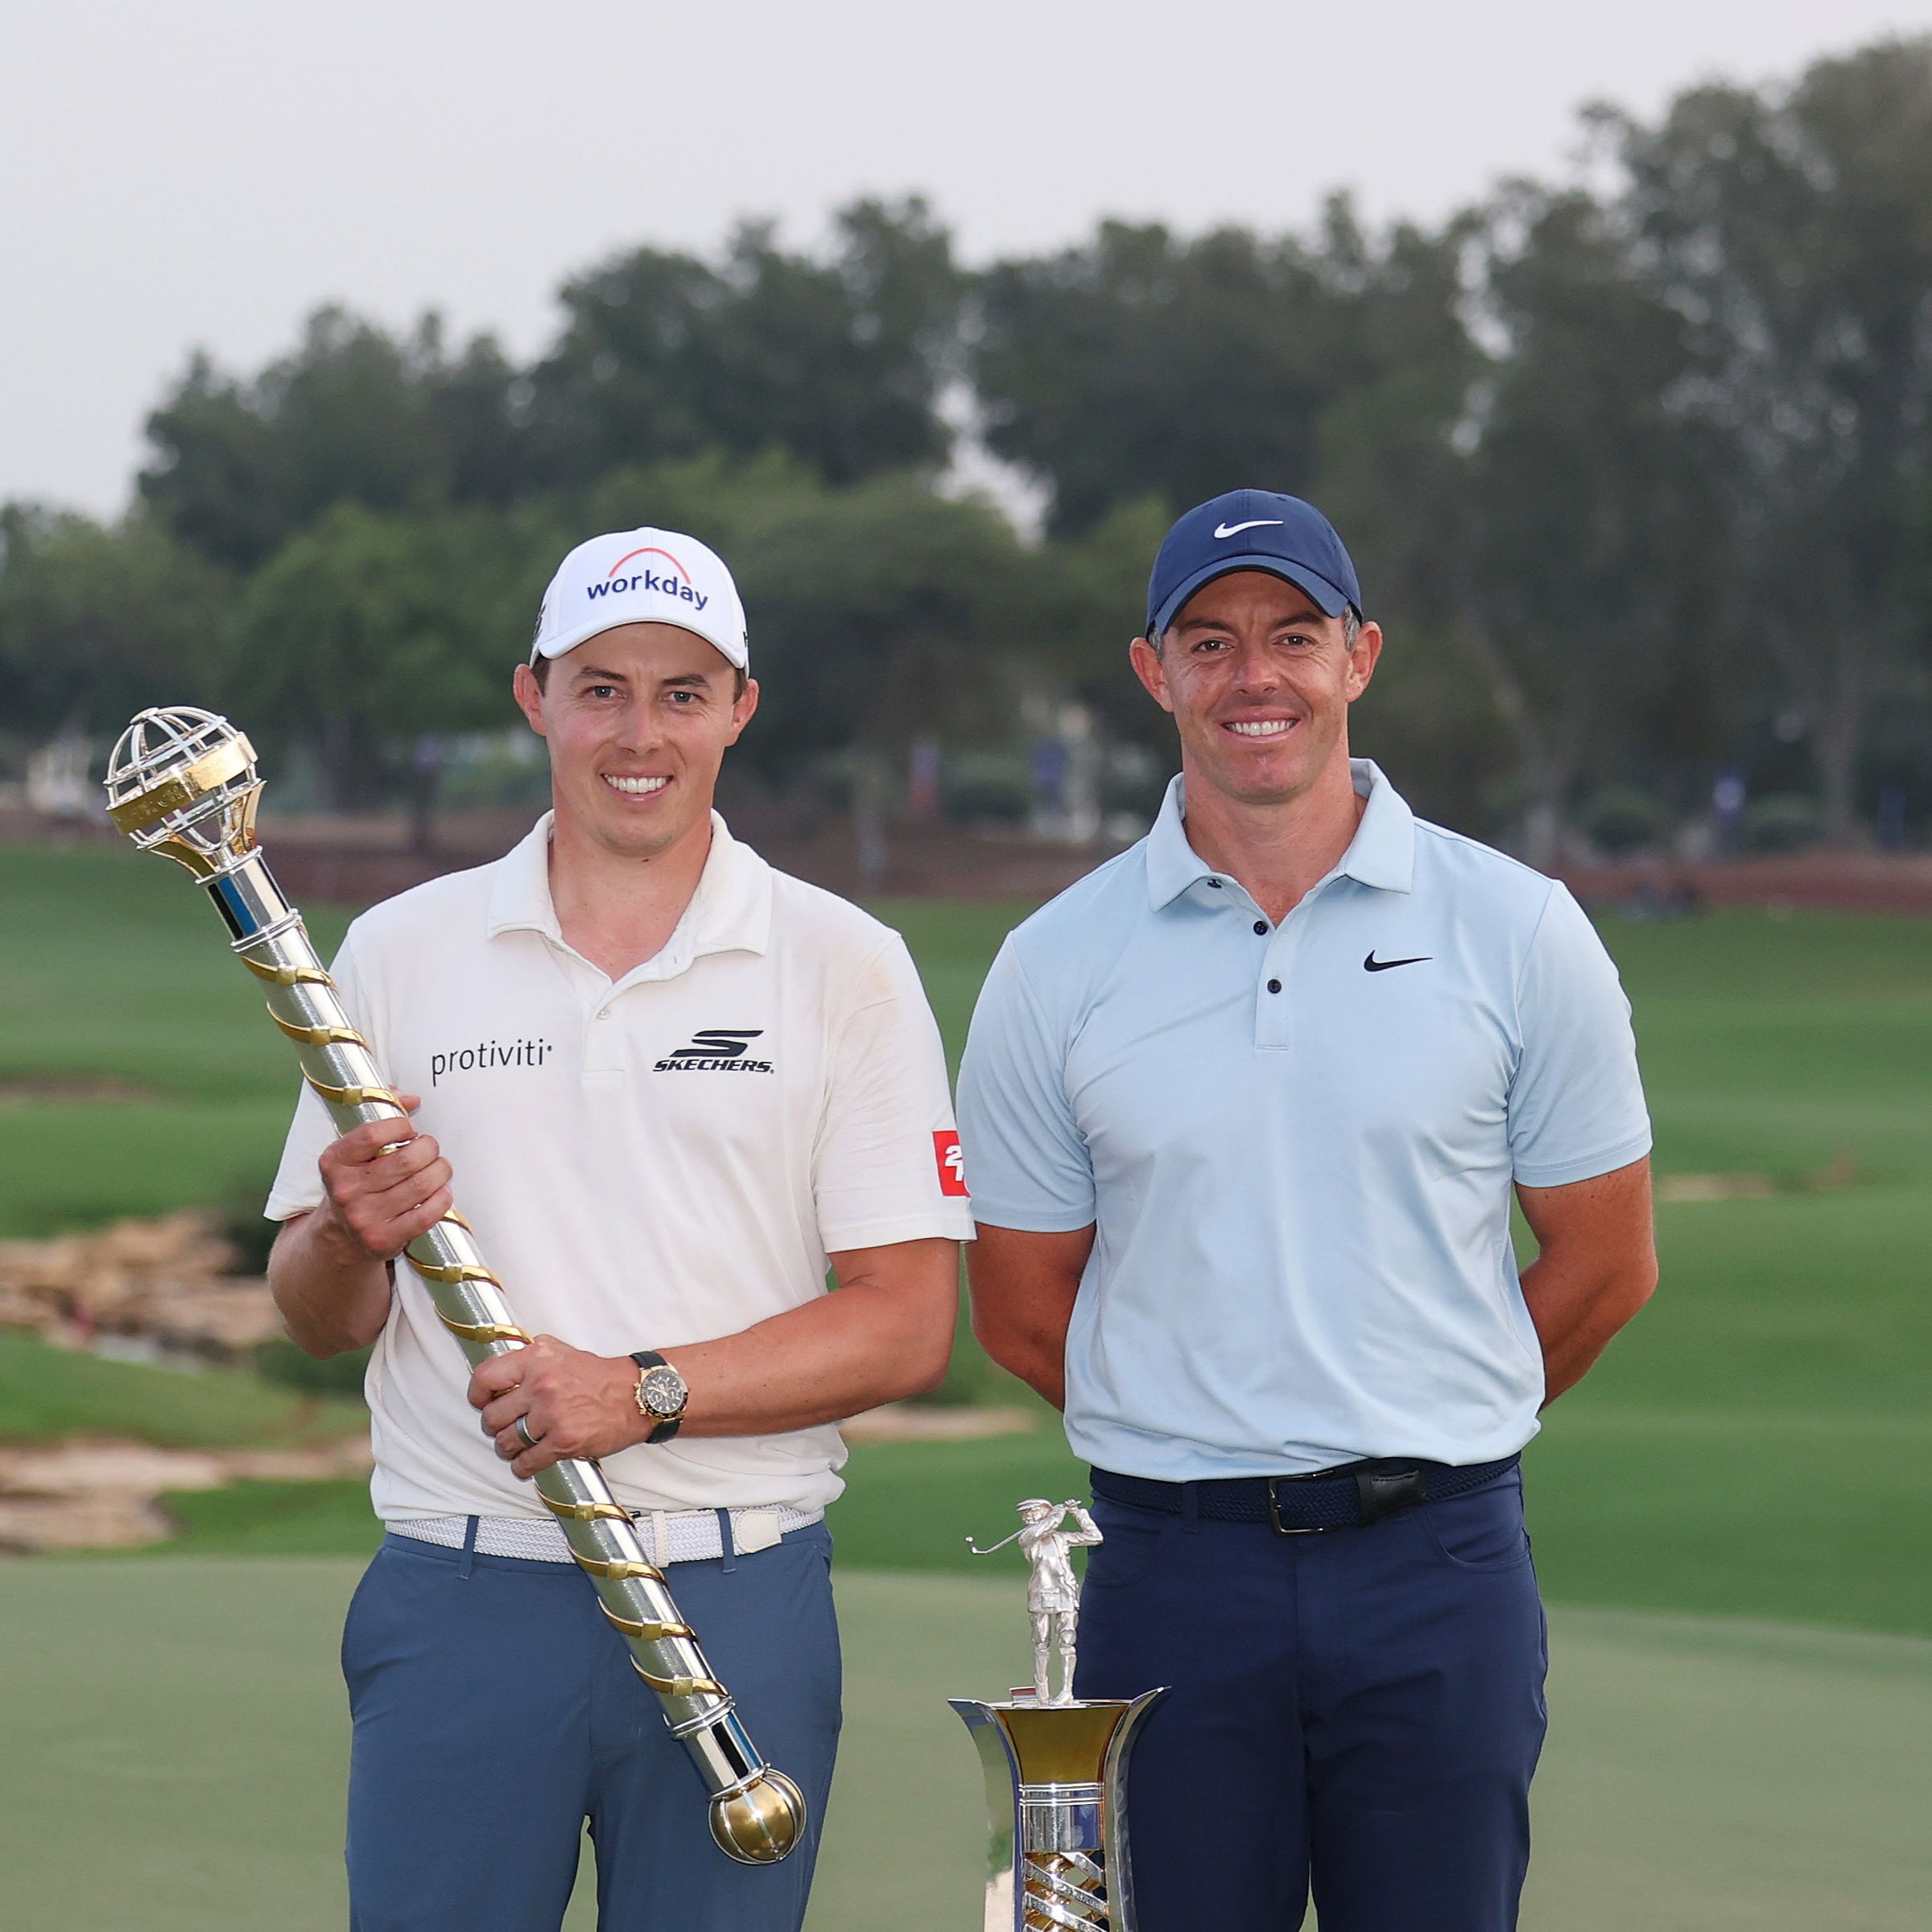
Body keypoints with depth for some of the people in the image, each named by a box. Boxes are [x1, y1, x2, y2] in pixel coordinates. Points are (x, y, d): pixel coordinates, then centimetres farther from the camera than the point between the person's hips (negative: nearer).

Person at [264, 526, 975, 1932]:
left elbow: (908, 1327, -3)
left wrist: (646, 1391, -15)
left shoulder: (847, 966, 4)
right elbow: (319, 1324, 10)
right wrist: (349, 1241, -13)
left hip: (740, 1600, -1)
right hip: (463, 1597, 1)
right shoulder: (401, 955, 9)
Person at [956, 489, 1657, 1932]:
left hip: (1442, 1566, 0)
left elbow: (1605, 1263, 9)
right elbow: (1022, 1311, 10)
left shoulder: (1516, 932, 3)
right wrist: (1209, 1446, 12)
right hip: (1175, 1578, 0)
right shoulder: (1055, 968, 4)